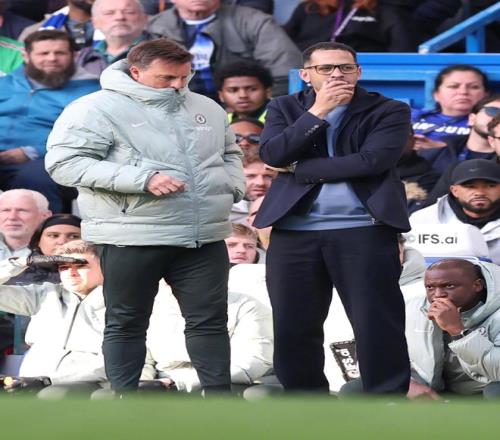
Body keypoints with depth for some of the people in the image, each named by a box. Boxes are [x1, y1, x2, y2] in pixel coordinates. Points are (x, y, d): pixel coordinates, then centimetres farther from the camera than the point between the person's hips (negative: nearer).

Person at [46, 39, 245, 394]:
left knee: (210, 319, 4)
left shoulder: (207, 109, 12)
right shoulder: (98, 109, -8)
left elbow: (230, 154, 27)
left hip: (205, 235, 4)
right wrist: (142, 178, -21)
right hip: (132, 239, -4)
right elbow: (65, 163, -16)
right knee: (127, 323, 4)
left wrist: (233, 186, 3)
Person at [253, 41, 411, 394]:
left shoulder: (389, 111, 3)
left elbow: (371, 161, -12)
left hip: (364, 230, -3)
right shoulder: (285, 109, 13)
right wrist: (318, 112, -9)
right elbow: (272, 154, -4)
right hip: (294, 231, 3)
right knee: (293, 326, 5)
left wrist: (300, 169, -5)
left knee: (377, 325, -5)